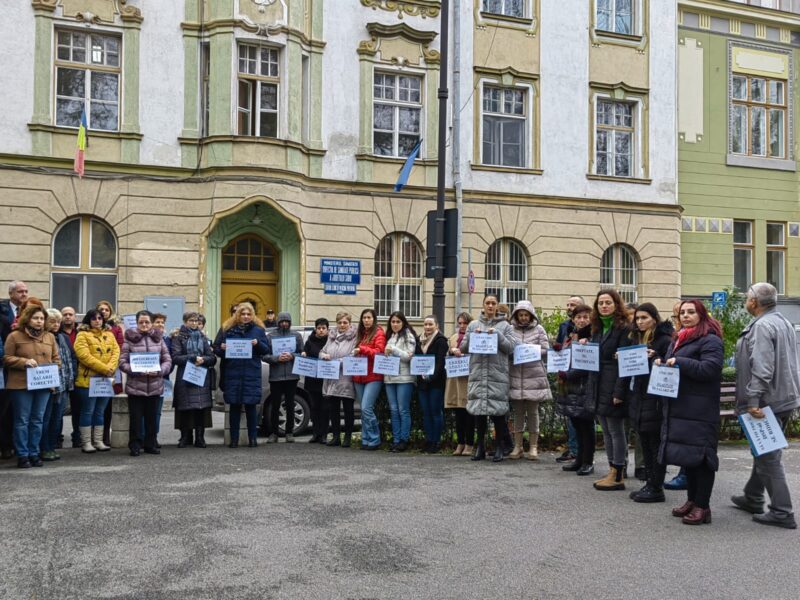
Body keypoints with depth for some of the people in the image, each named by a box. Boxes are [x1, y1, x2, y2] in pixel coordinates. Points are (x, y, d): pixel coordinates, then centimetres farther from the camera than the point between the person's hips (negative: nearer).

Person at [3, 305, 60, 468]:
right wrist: (24, 362, -16)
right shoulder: (14, 336, -1)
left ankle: (34, 453, 15)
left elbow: (56, 358, 16)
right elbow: (6, 358, -3)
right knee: (22, 420, 0)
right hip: (21, 385, -4)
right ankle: (22, 455, 6)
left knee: (37, 420, 8)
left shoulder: (50, 337, 12)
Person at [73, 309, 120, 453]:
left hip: (106, 380, 5)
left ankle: (98, 441, 17)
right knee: (88, 411, 1)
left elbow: (116, 352, 4)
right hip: (88, 379, -5)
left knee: (100, 412, 11)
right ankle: (86, 442, 6)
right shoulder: (83, 335, -4)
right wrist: (104, 368, -18)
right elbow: (84, 356, -15)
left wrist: (111, 368, -14)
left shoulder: (109, 334, 14)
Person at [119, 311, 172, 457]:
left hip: (155, 387, 3)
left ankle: (150, 445, 22)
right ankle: (135, 446, 14)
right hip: (135, 386, -2)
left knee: (152, 418, 11)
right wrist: (136, 371, -18)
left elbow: (168, 360, 6)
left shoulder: (158, 338, 7)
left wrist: (159, 371, -12)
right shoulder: (130, 339, 0)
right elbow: (122, 362, -4)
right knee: (136, 418, 2)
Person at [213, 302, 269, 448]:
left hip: (252, 375, 0)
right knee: (234, 406, 5)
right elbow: (216, 349, 8)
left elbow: (267, 349, 7)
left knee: (251, 406, 3)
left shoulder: (258, 330, 7)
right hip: (232, 375, 0)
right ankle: (234, 439, 11)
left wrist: (258, 344, -12)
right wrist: (222, 349, -13)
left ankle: (252, 438, 12)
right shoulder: (227, 329, 6)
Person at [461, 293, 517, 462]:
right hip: (478, 374, 2)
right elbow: (463, 347, 10)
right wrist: (473, 336, -6)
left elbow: (511, 348, 0)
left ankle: (499, 447, 7)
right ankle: (480, 447, 14)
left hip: (498, 374, -2)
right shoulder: (473, 325, 12)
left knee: (497, 411, -4)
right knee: (478, 410, 4)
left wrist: (498, 335, -12)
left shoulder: (504, 325, 7)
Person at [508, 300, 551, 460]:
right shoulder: (511, 330, 7)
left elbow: (545, 351, 0)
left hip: (534, 376, -1)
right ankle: (518, 446, 14)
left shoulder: (539, 330, 5)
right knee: (517, 412, 6)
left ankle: (533, 447, 11)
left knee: (533, 411, 4)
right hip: (515, 375, 1)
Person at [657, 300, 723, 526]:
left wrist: (679, 362, -21)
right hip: (679, 407, 9)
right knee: (687, 454, 12)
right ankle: (692, 500, 22)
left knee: (700, 455, -5)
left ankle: (702, 506, 1)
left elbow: (710, 369, -21)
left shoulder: (710, 340, -9)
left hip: (700, 410, -9)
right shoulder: (680, 339, 19)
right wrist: (663, 364, 5)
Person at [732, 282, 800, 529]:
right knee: (765, 452, 20)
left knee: (768, 456, -4)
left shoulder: (762, 326, -18)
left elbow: (761, 368, -27)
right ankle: (752, 498, 33)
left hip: (768, 401, -10)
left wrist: (753, 400, -28)